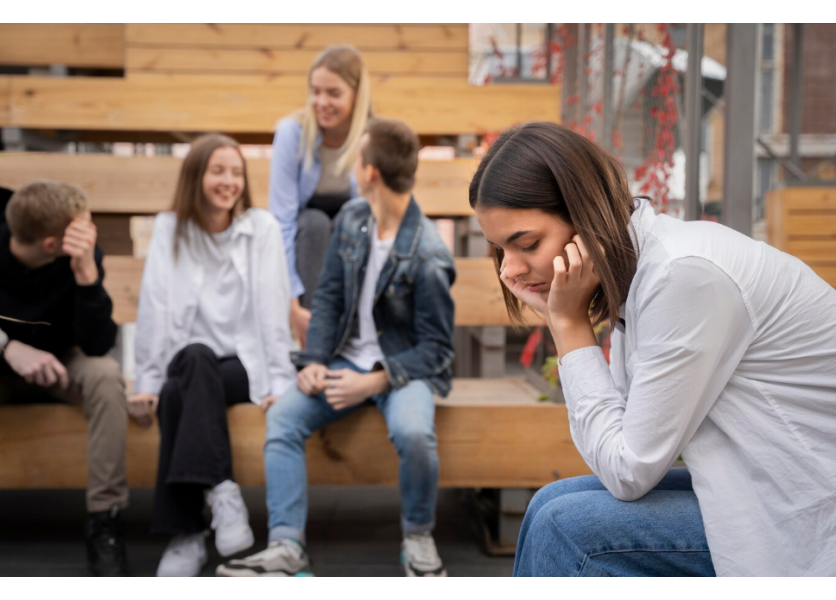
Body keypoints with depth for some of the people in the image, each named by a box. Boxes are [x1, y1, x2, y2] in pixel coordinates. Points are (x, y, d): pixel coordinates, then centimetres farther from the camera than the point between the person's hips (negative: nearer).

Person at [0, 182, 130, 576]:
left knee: (105, 374, -33)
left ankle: (104, 521, -26)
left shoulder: (83, 254, -21)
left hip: (58, 364, 0)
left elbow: (98, 345, -26)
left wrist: (87, 273, -39)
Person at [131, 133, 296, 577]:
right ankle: (221, 490, -35)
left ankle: (188, 534, -31)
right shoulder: (168, 228, 6)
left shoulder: (262, 227, 3)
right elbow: (154, 310, -1)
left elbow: (272, 309, -5)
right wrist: (147, 383, -7)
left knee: (180, 394, -32)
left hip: (244, 364, -1)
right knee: (196, 357, -35)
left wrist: (279, 383, -12)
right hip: (189, 365, 1)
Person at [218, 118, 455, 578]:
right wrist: (314, 361, -6)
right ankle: (287, 547, -16)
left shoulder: (428, 258, -18)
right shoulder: (351, 218, 2)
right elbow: (328, 297, 8)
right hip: (348, 361, 6)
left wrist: (375, 383, -25)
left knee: (413, 432, -35)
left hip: (405, 366, -5)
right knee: (282, 417, -18)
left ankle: (418, 538, -7)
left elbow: (436, 348, -13)